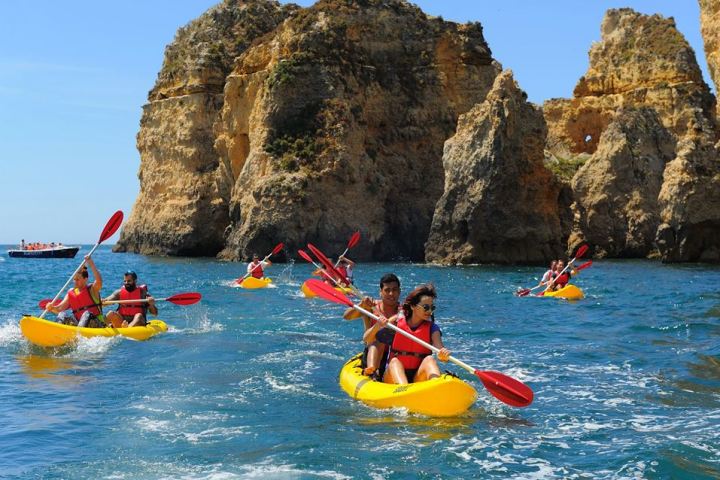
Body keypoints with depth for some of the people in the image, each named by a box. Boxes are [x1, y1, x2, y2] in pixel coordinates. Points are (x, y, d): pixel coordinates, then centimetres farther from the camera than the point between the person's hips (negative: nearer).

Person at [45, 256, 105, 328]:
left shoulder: (92, 289, -1)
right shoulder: (70, 293, 12)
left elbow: (99, 281, -23)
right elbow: (59, 309, 5)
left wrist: (91, 264, -25)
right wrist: (52, 308, -17)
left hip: (96, 324, -4)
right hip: (77, 323, 4)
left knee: (87, 314, -32)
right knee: (62, 314, -12)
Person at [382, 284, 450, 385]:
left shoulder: (432, 328, 4)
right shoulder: (397, 321, 4)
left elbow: (440, 349, -14)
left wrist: (444, 355, -38)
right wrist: (378, 326, -21)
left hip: (418, 377, 0)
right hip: (395, 375, 0)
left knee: (429, 359, -26)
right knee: (395, 362, -29)